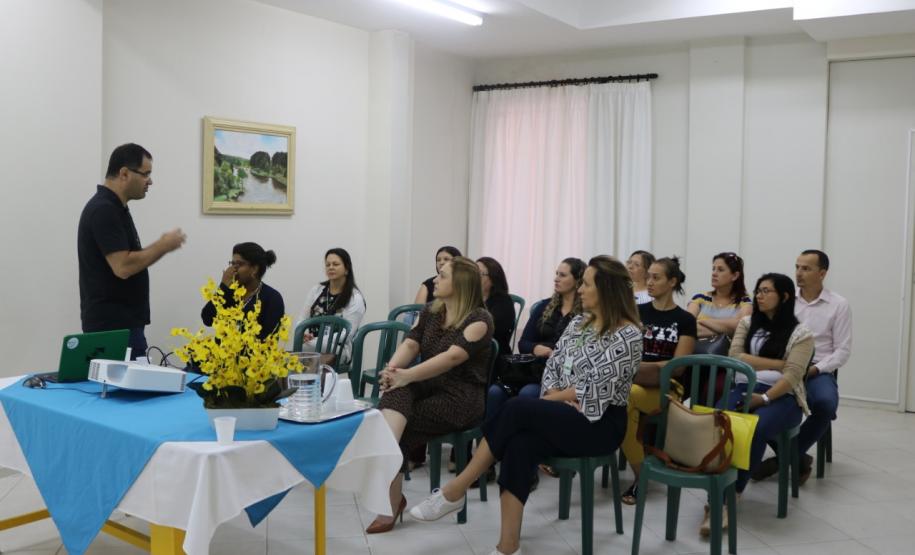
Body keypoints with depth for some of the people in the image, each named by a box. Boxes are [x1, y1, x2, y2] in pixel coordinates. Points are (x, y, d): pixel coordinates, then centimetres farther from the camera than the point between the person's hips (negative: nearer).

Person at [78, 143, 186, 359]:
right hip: (112, 326, -10)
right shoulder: (104, 211, -18)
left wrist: (160, 246, 7)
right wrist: (163, 246, -13)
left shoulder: (114, 208, 13)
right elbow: (123, 267, -26)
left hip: (123, 323, 10)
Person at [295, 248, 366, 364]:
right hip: (310, 346, 5)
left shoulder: (355, 298, -2)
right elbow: (301, 319, 11)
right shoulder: (317, 290, 13)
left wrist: (312, 342, -20)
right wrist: (303, 334, -14)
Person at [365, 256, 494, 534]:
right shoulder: (430, 311, 13)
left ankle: (391, 499, -12)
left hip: (461, 397, -5)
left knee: (402, 428, -22)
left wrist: (407, 375, -29)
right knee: (398, 390, -29)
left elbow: (453, 357, -23)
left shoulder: (479, 319, -10)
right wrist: (392, 369, -19)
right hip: (428, 387, 5)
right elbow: (410, 344, 2)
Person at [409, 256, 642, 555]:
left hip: (600, 423, -6)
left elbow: (596, 390, -15)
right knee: (520, 444, -28)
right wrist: (556, 397, -10)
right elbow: (552, 366, 9)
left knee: (517, 409, -27)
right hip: (566, 417, 6)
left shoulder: (628, 335, -12)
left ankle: (455, 490, -17)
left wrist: (554, 397, -4)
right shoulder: (578, 323, 11)